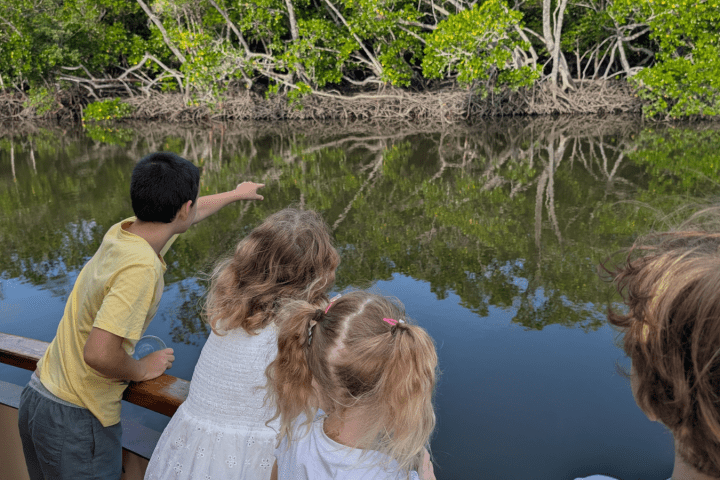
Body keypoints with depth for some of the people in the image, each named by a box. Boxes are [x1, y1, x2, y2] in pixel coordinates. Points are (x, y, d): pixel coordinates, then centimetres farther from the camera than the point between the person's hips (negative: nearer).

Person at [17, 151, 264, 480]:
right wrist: (143, 370, -12)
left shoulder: (123, 231, -2)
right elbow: (98, 353, -33)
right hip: (75, 420, -8)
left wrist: (235, 193, 33)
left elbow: (189, 216, 17)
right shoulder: (141, 267, -28)